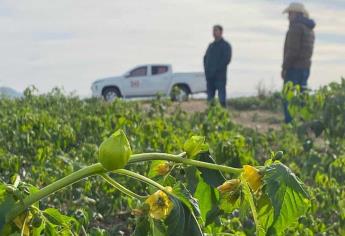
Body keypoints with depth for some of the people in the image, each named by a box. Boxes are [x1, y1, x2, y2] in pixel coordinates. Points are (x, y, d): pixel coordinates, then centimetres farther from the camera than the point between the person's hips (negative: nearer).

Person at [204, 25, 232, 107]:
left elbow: (227, 59, -11)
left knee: (221, 96, -8)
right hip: (209, 76, 6)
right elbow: (205, 58, 20)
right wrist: (206, 69, 2)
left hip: (220, 76, -6)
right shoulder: (211, 45, 20)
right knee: (210, 96, 6)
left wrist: (216, 69, -16)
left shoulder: (226, 45, 0)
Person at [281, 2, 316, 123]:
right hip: (305, 68, 9)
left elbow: (292, 50, -20)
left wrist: (284, 68, -14)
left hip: (294, 68, -9)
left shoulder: (296, 27, -13)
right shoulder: (309, 29, 17)